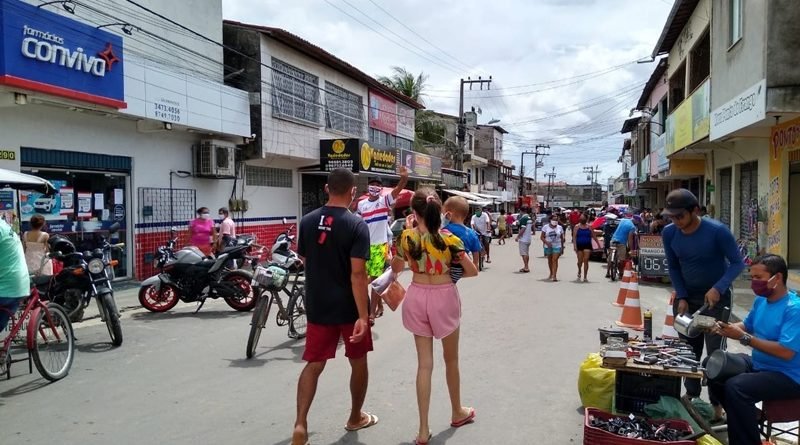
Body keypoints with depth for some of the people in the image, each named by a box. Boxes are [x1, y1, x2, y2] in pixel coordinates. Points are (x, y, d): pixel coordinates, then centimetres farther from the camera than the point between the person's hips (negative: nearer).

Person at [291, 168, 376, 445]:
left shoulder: (308, 221, 0)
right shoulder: (356, 225, -15)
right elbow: (357, 274, -21)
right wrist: (363, 316, -20)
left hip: (317, 306, 4)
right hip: (349, 308, -3)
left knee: (314, 364, 10)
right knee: (358, 361, 16)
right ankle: (356, 418, 31)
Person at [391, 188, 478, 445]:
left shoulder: (406, 238, -8)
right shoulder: (449, 239, -14)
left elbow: (396, 268, 8)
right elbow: (472, 271, -7)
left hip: (417, 297, 2)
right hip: (444, 297, -2)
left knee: (424, 363, 8)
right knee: (451, 359, 19)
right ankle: (457, 412, 39)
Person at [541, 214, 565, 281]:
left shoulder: (560, 227, 3)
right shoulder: (545, 227, -1)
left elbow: (562, 238, 9)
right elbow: (542, 237, -2)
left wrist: (562, 247, 7)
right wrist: (546, 242, -19)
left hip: (557, 246, -1)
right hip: (548, 247, 1)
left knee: (555, 260, -13)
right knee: (549, 260, 13)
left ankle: (554, 276, -18)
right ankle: (551, 274, 30)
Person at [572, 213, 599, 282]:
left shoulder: (589, 227, 5)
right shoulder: (577, 227, 2)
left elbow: (594, 236, 9)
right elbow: (574, 237, -4)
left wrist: (598, 244, 6)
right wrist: (575, 246, -14)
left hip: (587, 245, 0)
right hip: (579, 246, 0)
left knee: (586, 261, -7)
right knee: (580, 261, 3)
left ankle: (585, 277, -3)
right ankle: (579, 272, 34)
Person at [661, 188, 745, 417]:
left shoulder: (717, 231, -23)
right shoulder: (669, 233, -11)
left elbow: (738, 263, -14)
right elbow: (673, 267, 1)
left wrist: (718, 288, -28)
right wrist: (681, 298, -7)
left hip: (715, 297, -4)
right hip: (686, 297, 4)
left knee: (715, 352, -4)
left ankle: (717, 402, 7)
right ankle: (691, 395, 22)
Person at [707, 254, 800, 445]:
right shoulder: (761, 300, 4)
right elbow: (748, 325, 20)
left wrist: (743, 337, -28)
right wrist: (728, 328, -3)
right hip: (757, 363, 10)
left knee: (735, 387, -30)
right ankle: (743, 417, 22)